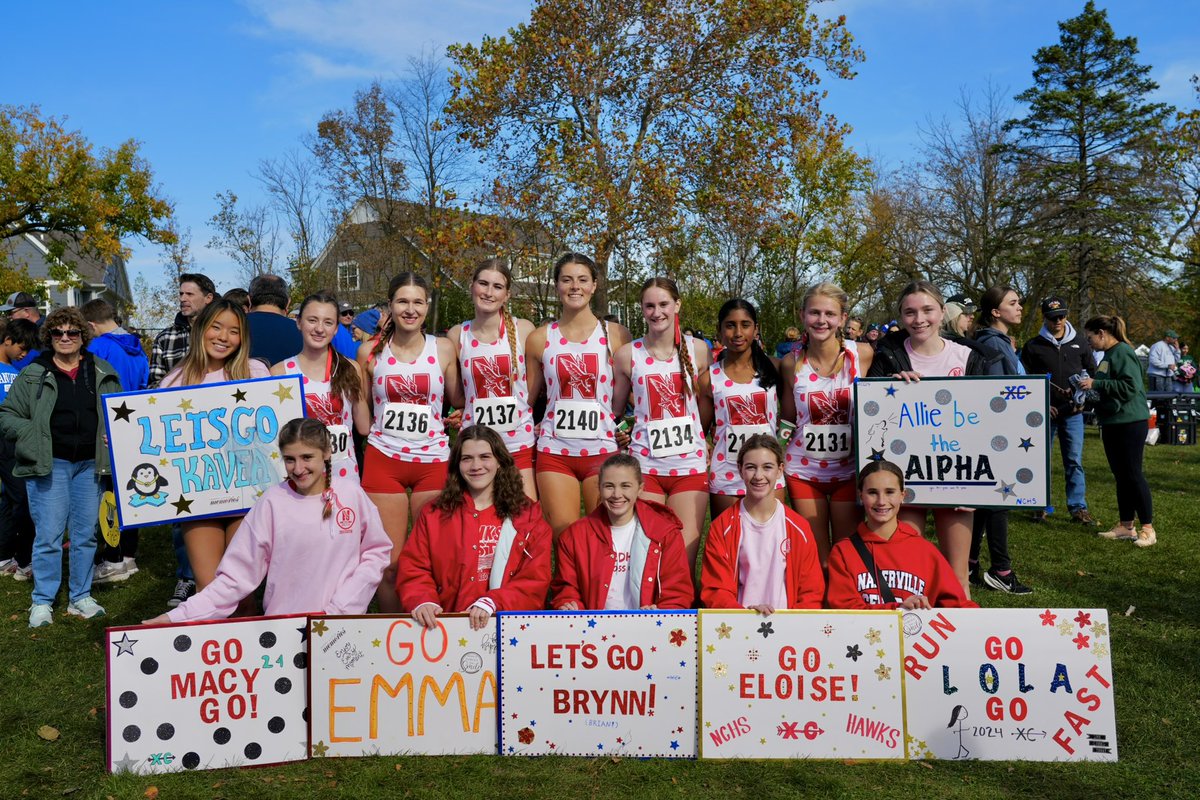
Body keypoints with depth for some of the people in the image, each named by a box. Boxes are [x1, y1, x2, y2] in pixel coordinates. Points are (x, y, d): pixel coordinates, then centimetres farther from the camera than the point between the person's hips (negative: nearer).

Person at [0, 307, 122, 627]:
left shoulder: (102, 373, 8)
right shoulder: (33, 375, 2)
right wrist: (34, 433, -10)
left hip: (89, 464, 2)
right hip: (48, 465, -2)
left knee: (86, 534, 9)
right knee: (48, 535, -2)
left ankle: (81, 597, 21)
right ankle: (42, 602, 12)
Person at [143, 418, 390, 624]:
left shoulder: (350, 493, -3)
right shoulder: (272, 502, -6)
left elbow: (376, 552, 3)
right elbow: (236, 575, -5)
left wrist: (340, 608, -4)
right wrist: (181, 616, -13)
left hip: (343, 622, 0)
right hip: (282, 624, 0)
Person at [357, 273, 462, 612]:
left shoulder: (443, 348, 3)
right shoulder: (371, 351, 3)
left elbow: (459, 401, 11)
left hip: (433, 460, 0)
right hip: (384, 459, 0)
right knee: (389, 562, 2)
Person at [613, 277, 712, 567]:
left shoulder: (698, 350, 3)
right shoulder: (627, 354, 1)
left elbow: (707, 408, 12)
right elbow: (615, 411, 11)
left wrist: (690, 436, 6)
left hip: (691, 466, 1)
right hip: (645, 466, 0)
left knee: (685, 558, 0)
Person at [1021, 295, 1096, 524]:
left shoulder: (1079, 342, 7)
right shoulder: (1033, 346, 0)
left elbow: (1093, 372, 16)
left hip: (1073, 413, 1)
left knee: (1074, 461, 3)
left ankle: (1078, 507, 10)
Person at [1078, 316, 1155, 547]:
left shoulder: (1123, 352, -14)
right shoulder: (1108, 355, 15)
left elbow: (1129, 387, -24)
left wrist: (1096, 384, -21)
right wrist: (1089, 390, 11)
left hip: (1130, 422, -10)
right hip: (1112, 424, 10)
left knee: (1133, 474, -5)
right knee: (1120, 476, 12)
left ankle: (1148, 528, 4)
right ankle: (1126, 527, 19)